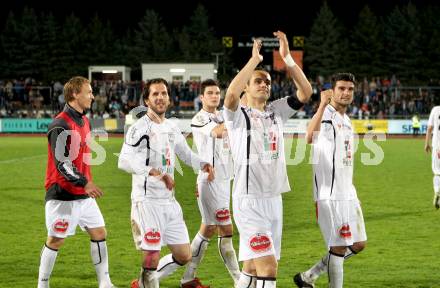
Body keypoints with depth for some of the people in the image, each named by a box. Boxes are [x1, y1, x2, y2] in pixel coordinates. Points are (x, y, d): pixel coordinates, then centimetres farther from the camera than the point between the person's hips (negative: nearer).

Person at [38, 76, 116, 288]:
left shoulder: (84, 121, 12)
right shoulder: (60, 125, -17)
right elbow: (62, 163, -21)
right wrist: (84, 183, -27)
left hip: (83, 194, 9)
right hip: (62, 195, -9)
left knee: (99, 233, 7)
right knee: (56, 240, 0)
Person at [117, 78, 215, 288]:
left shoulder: (171, 128, 14)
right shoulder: (140, 128, -11)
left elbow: (186, 154, 29)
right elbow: (124, 161, -25)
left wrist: (203, 165, 9)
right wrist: (155, 173, -33)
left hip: (169, 201, 8)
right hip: (147, 201, -8)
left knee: (184, 256, 11)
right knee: (152, 257, -10)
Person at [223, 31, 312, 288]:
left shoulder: (276, 112, 13)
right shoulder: (238, 115, -2)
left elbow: (306, 92, 0)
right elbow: (232, 94, -25)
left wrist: (287, 57, -9)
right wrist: (255, 59, -21)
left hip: (274, 199, 6)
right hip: (249, 200, -6)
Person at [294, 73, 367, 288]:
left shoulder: (346, 120, 16)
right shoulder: (326, 115, -13)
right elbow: (309, 138, -36)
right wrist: (323, 105, -42)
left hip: (348, 193, 9)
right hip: (329, 195, -9)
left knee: (358, 244, 13)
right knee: (339, 247, -6)